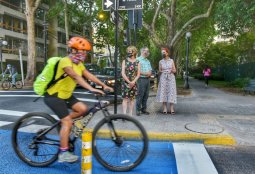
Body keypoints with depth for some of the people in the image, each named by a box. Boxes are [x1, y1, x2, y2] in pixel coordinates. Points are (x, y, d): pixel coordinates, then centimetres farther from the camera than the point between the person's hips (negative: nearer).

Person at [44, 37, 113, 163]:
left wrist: (104, 85, -11)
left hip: (66, 95, 8)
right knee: (68, 122, -13)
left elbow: (89, 75, -2)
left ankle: (63, 124, 14)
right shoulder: (65, 61, -23)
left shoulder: (79, 63, 6)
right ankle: (63, 153, -3)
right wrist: (91, 89, -48)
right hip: (54, 96, -8)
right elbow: (76, 77, -37)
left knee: (83, 109, -7)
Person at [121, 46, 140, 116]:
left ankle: (131, 114, 15)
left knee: (132, 99, 8)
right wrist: (129, 82, -14)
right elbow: (123, 73, -5)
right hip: (125, 83, -2)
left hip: (134, 83, 2)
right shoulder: (125, 61, 2)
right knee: (125, 99, -5)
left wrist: (133, 82, -14)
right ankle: (124, 114, -5)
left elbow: (138, 74, 1)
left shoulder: (137, 62, 6)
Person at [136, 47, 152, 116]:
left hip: (147, 79, 7)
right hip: (141, 79, -7)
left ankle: (144, 109, 15)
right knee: (140, 95, -7)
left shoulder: (148, 61, 22)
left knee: (146, 95, 7)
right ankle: (138, 110, -1)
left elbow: (150, 70, 23)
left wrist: (149, 73, -1)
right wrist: (145, 73, -13)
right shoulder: (138, 60, -3)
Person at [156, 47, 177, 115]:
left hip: (171, 78, 0)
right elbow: (160, 70, 12)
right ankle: (165, 108, 3)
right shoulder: (161, 61, 7)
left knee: (171, 92, -4)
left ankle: (172, 109, -1)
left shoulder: (171, 60, 6)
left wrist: (172, 70, -15)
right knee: (163, 92, -3)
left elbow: (175, 70, 6)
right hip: (163, 78, 1)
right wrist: (161, 71, -10)